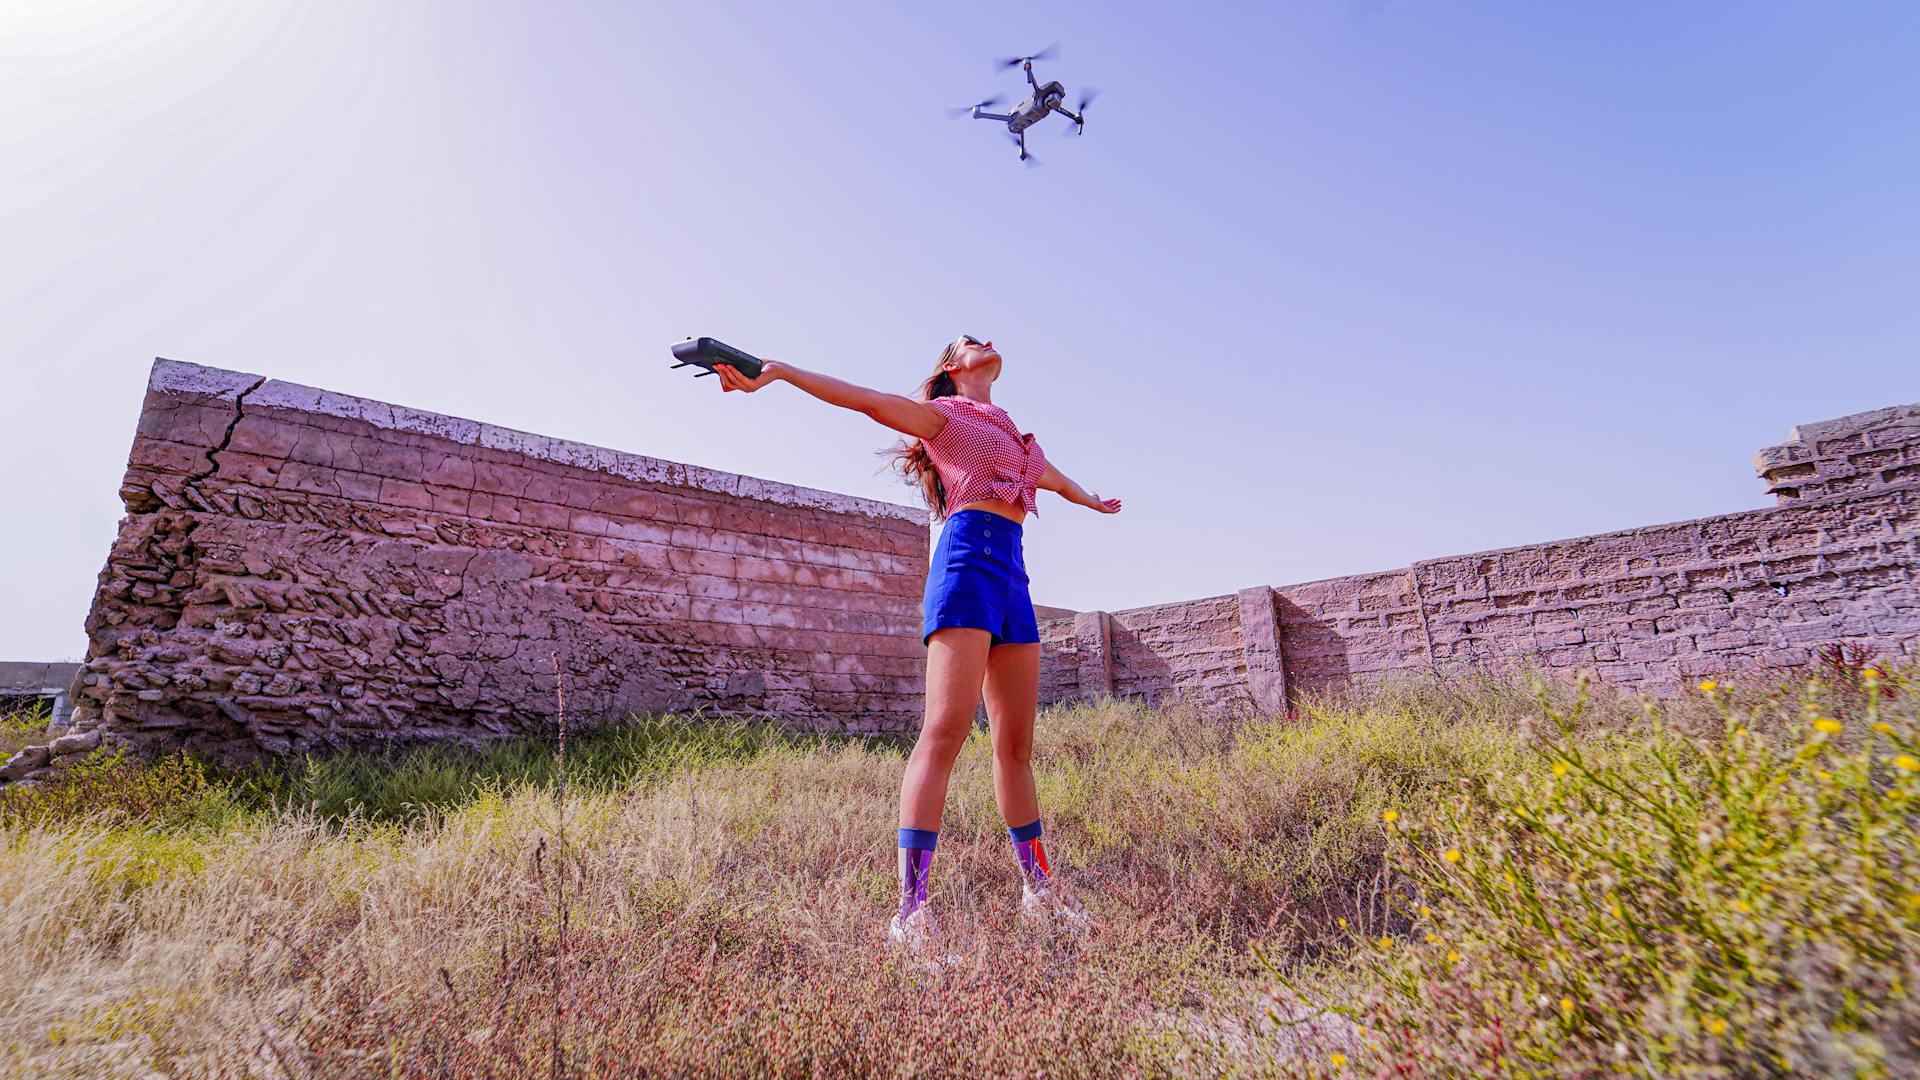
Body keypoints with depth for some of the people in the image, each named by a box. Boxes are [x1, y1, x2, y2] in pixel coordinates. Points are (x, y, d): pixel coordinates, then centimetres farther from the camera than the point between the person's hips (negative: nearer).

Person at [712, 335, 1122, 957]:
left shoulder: (1017, 438, 32)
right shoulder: (943, 412, 12)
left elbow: (1054, 478, 50)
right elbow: (860, 397, 0)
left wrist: (1093, 501, 68)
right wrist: (778, 371, -12)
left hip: (1012, 573, 7)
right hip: (970, 556, -7)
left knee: (1016, 743, 7)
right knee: (946, 727, -19)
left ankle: (1038, 888, 16)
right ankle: (911, 912, -20)